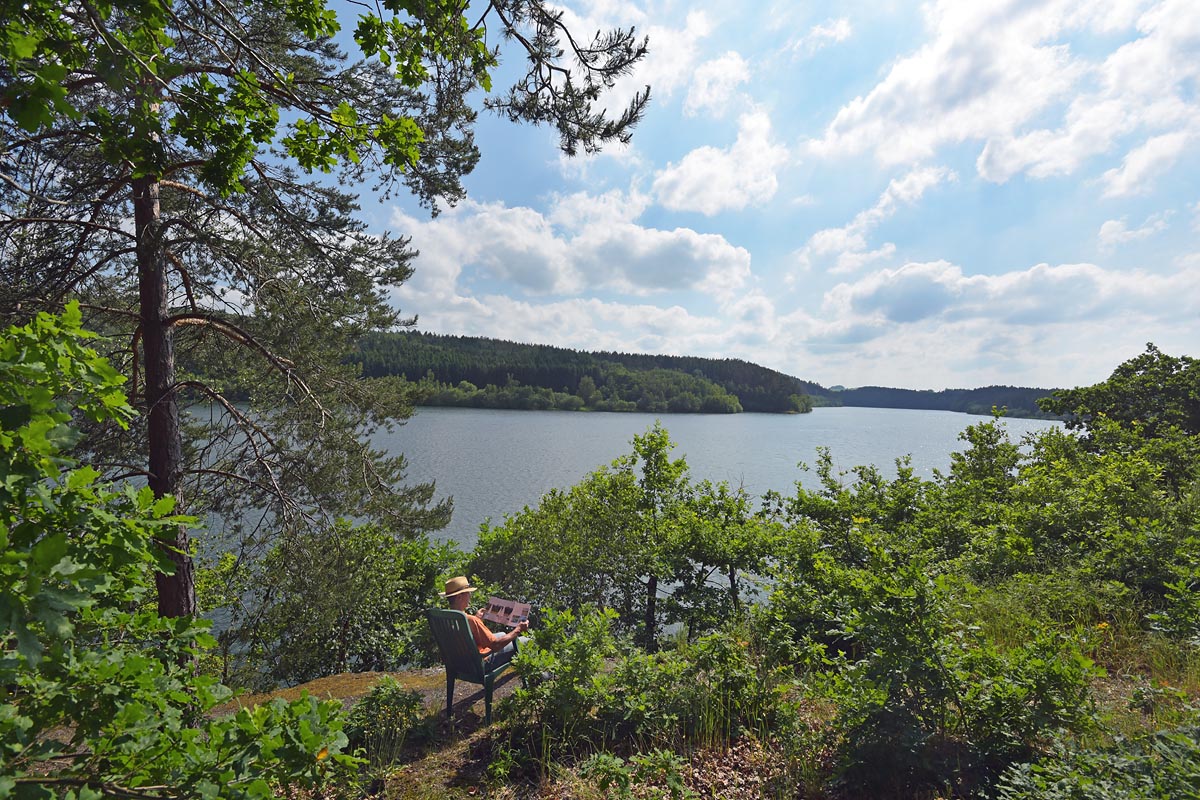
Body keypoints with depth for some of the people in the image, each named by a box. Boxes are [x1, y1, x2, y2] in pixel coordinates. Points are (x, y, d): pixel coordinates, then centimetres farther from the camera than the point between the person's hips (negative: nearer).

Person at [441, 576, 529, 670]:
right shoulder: (471, 620, -34)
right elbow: (495, 646, -29)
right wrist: (518, 630, -18)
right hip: (481, 665, -8)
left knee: (502, 635, 28)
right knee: (524, 641, 3)